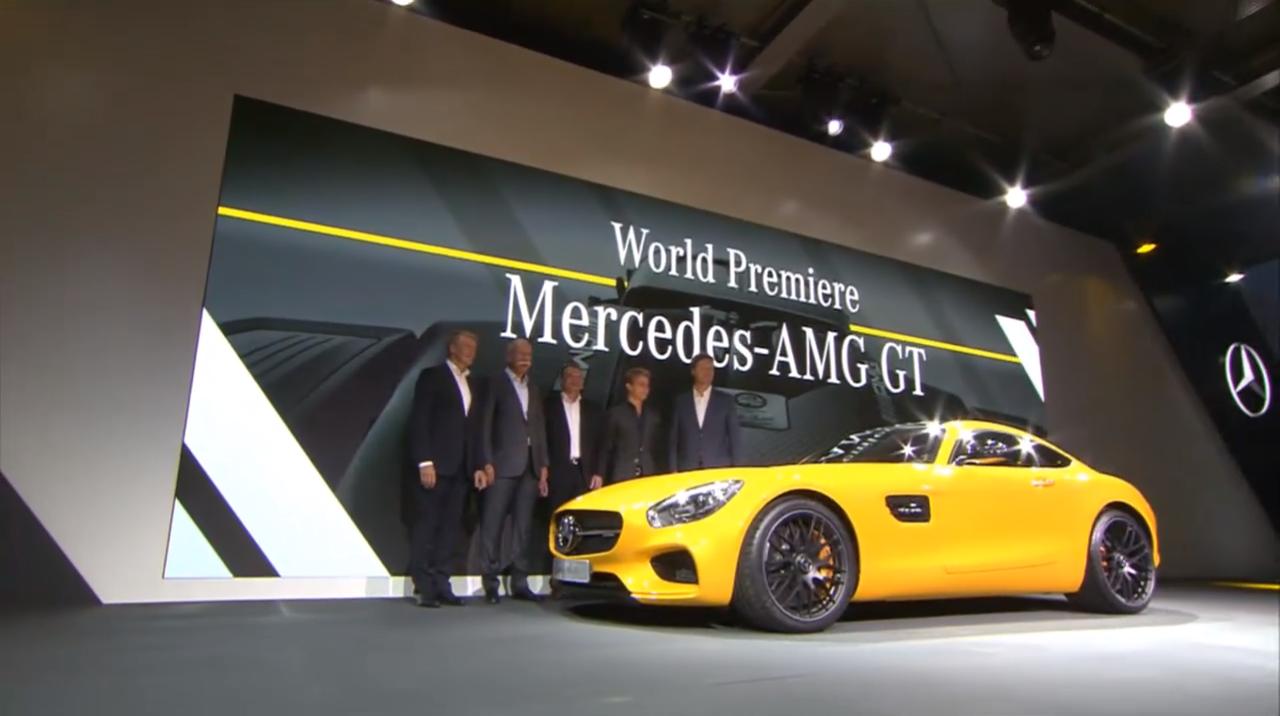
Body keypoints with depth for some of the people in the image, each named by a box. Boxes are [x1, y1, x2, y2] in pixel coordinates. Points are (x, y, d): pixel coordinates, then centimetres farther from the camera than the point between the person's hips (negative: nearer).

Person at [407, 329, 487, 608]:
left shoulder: (472, 384, 19)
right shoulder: (432, 376, 0)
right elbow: (419, 421, -7)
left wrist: (476, 466, 10)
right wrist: (424, 462, -15)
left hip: (461, 468, 6)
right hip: (435, 465, -6)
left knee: (450, 527, 5)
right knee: (426, 525, -2)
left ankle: (441, 585, 10)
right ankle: (424, 588, 4)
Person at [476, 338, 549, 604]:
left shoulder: (534, 390, 20)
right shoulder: (495, 384, 4)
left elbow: (540, 429, 16)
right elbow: (486, 425, -2)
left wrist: (543, 465, 9)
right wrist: (487, 462, -10)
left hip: (530, 466, 5)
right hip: (503, 465, -5)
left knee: (523, 526, 5)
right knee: (492, 524, -4)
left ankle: (519, 582, 10)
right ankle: (490, 583, 3)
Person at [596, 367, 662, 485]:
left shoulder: (652, 416, 16)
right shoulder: (615, 413, 4)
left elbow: (656, 449, 16)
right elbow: (605, 447, 2)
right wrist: (599, 475, -5)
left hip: (649, 476, 4)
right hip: (622, 476, -3)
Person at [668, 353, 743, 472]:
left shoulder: (725, 400, 6)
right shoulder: (680, 401, 8)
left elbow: (735, 436, 5)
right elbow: (674, 437, 7)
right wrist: (674, 469, 1)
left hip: (719, 468, 0)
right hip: (687, 469, 1)